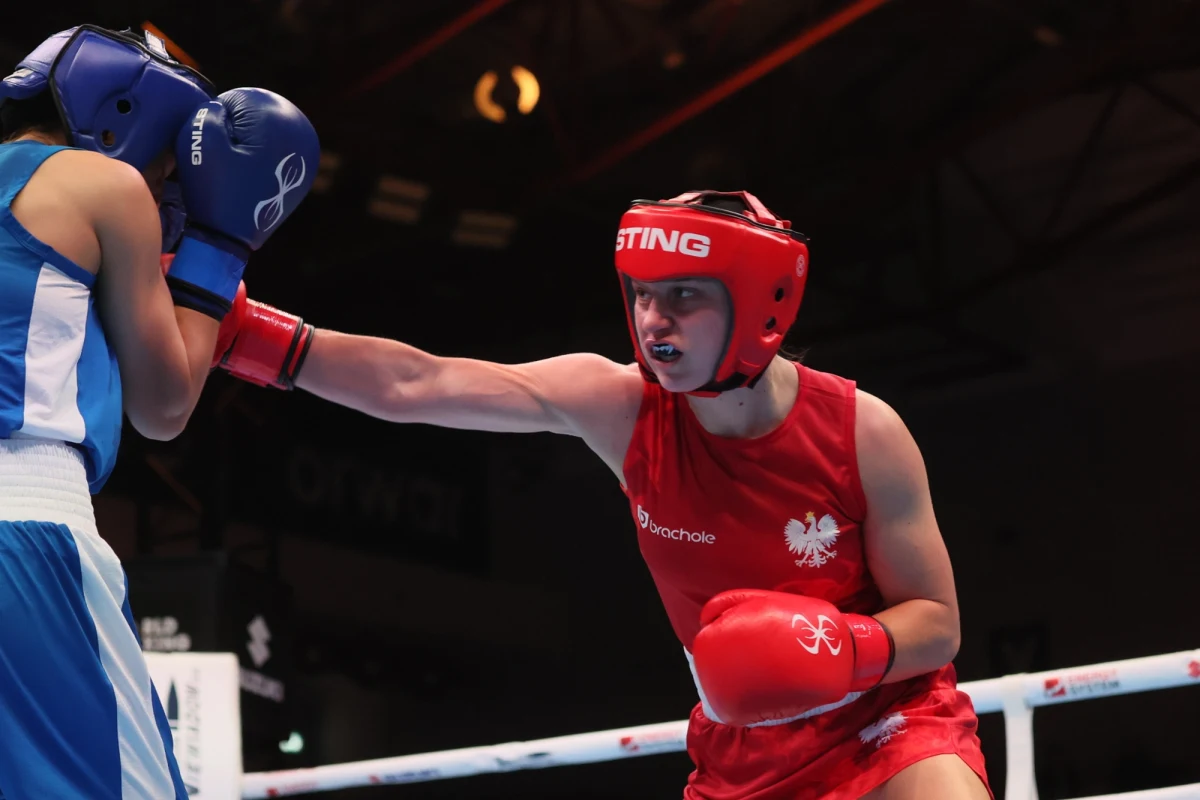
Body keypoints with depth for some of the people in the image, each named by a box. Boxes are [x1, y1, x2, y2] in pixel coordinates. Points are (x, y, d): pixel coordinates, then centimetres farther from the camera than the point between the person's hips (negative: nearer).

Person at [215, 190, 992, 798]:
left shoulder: (863, 432, -18)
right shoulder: (619, 407, -14)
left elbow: (938, 626, -10)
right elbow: (412, 386, -21)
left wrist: (847, 649, -32)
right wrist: (247, 332, -30)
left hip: (890, 727, -3)